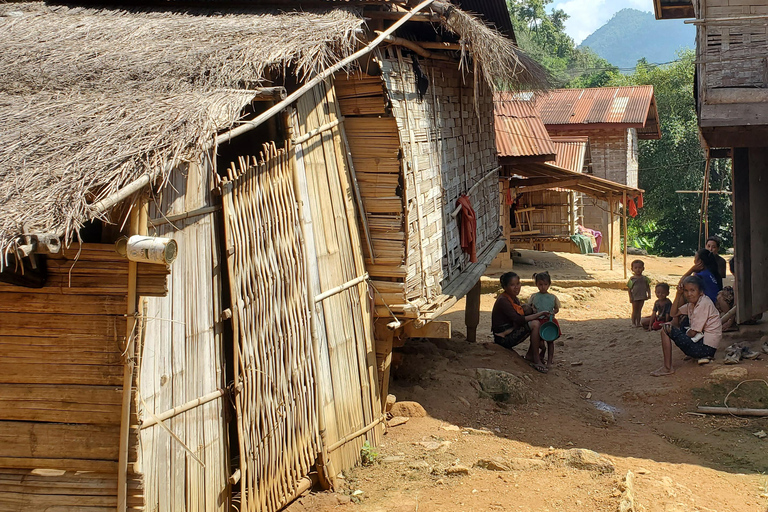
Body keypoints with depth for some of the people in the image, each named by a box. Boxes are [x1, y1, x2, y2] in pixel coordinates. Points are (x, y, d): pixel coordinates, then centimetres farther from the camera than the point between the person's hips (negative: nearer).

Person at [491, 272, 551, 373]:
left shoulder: (514, 299, 12)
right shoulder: (503, 301, -20)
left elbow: (523, 313, 12)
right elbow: (519, 319, -26)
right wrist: (539, 314, -21)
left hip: (510, 331, 10)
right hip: (503, 337, -10)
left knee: (540, 323, 2)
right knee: (535, 324, -21)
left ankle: (530, 356, 4)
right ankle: (536, 360, -16)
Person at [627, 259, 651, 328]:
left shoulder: (645, 278, 3)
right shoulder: (632, 279, -7)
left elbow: (648, 287, 9)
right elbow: (629, 288, -6)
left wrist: (649, 294, -2)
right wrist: (630, 297, -11)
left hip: (642, 297, 3)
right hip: (635, 297, -3)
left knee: (639, 310, 11)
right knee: (635, 310, 4)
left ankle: (638, 323, 17)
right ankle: (633, 323, 12)